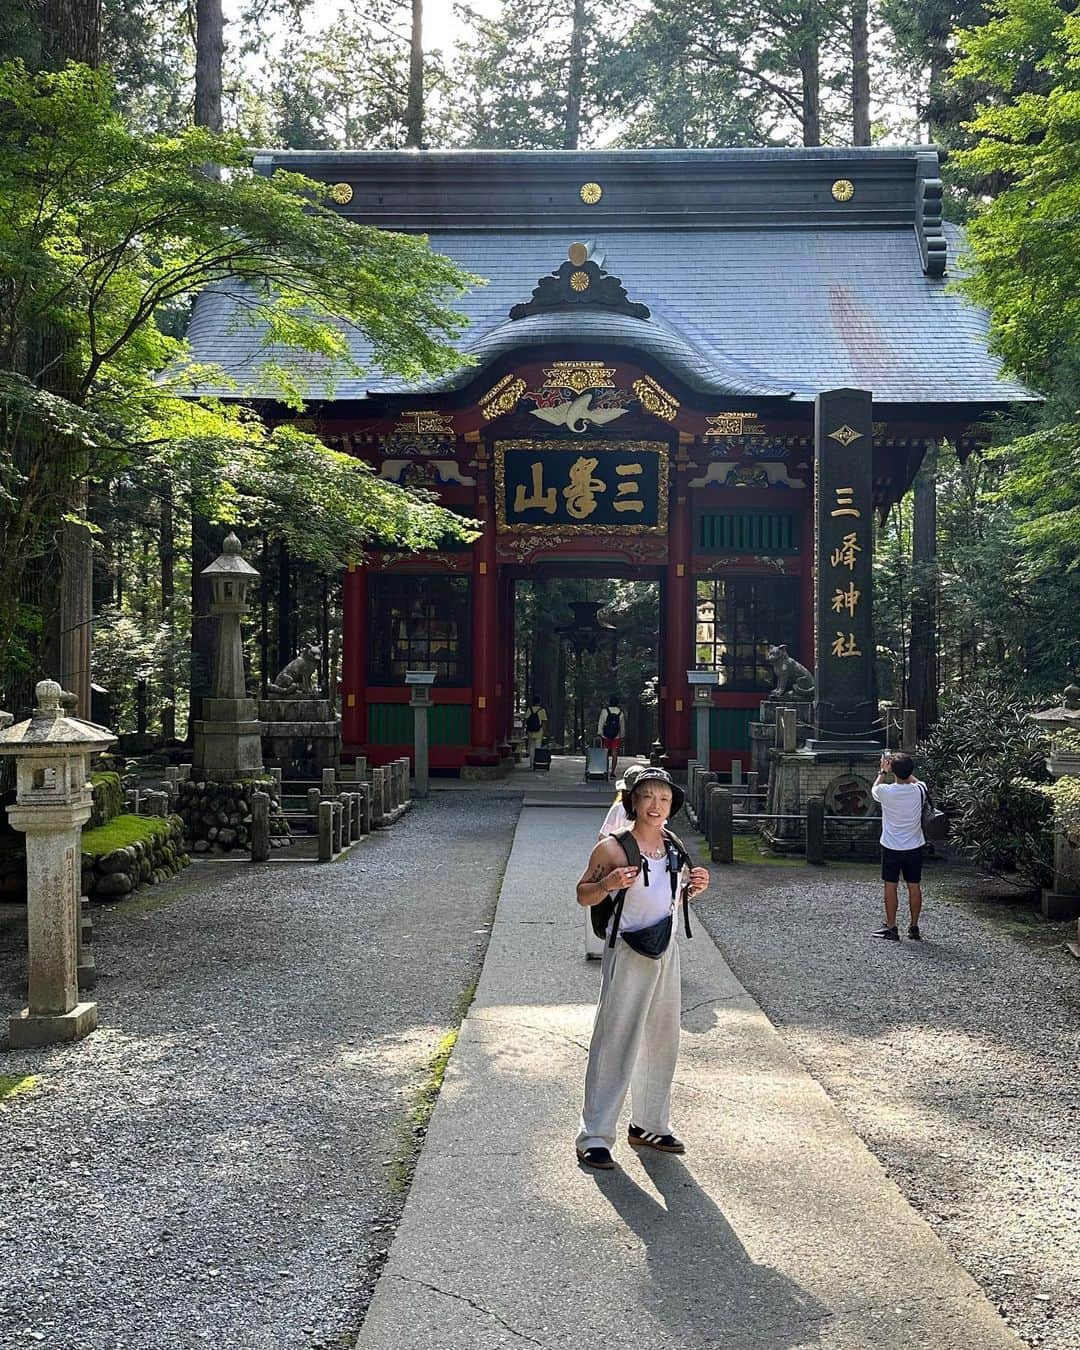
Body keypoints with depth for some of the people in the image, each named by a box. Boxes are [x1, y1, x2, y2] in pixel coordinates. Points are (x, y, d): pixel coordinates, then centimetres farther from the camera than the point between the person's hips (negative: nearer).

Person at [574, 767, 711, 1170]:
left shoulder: (674, 850, 7)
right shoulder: (613, 848, -11)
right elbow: (583, 895, -5)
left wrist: (694, 887, 0)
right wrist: (609, 884, -25)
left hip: (666, 952, 7)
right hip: (626, 955, -6)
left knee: (661, 1042, 14)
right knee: (614, 1043, -5)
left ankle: (649, 1125, 30)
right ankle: (594, 1137, 4)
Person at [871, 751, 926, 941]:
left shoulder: (886, 791, -17)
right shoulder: (919, 790, -9)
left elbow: (874, 789, 9)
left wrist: (883, 771, 18)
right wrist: (905, 769, 23)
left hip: (892, 848, -3)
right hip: (914, 847, 3)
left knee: (890, 887, 5)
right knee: (914, 887, 11)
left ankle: (891, 929, 9)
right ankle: (914, 927, 19)